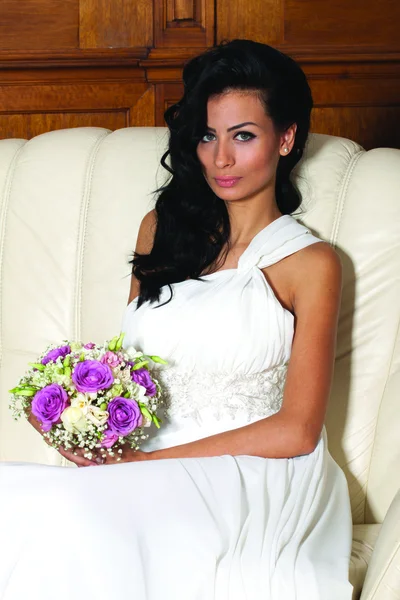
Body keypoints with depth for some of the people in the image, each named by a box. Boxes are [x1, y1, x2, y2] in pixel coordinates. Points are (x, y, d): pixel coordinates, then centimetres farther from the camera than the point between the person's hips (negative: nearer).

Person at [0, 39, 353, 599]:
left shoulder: (310, 264, 2)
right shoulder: (162, 228, 17)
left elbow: (295, 431, -4)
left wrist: (152, 461, -11)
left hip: (251, 474, -4)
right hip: (146, 460, 5)